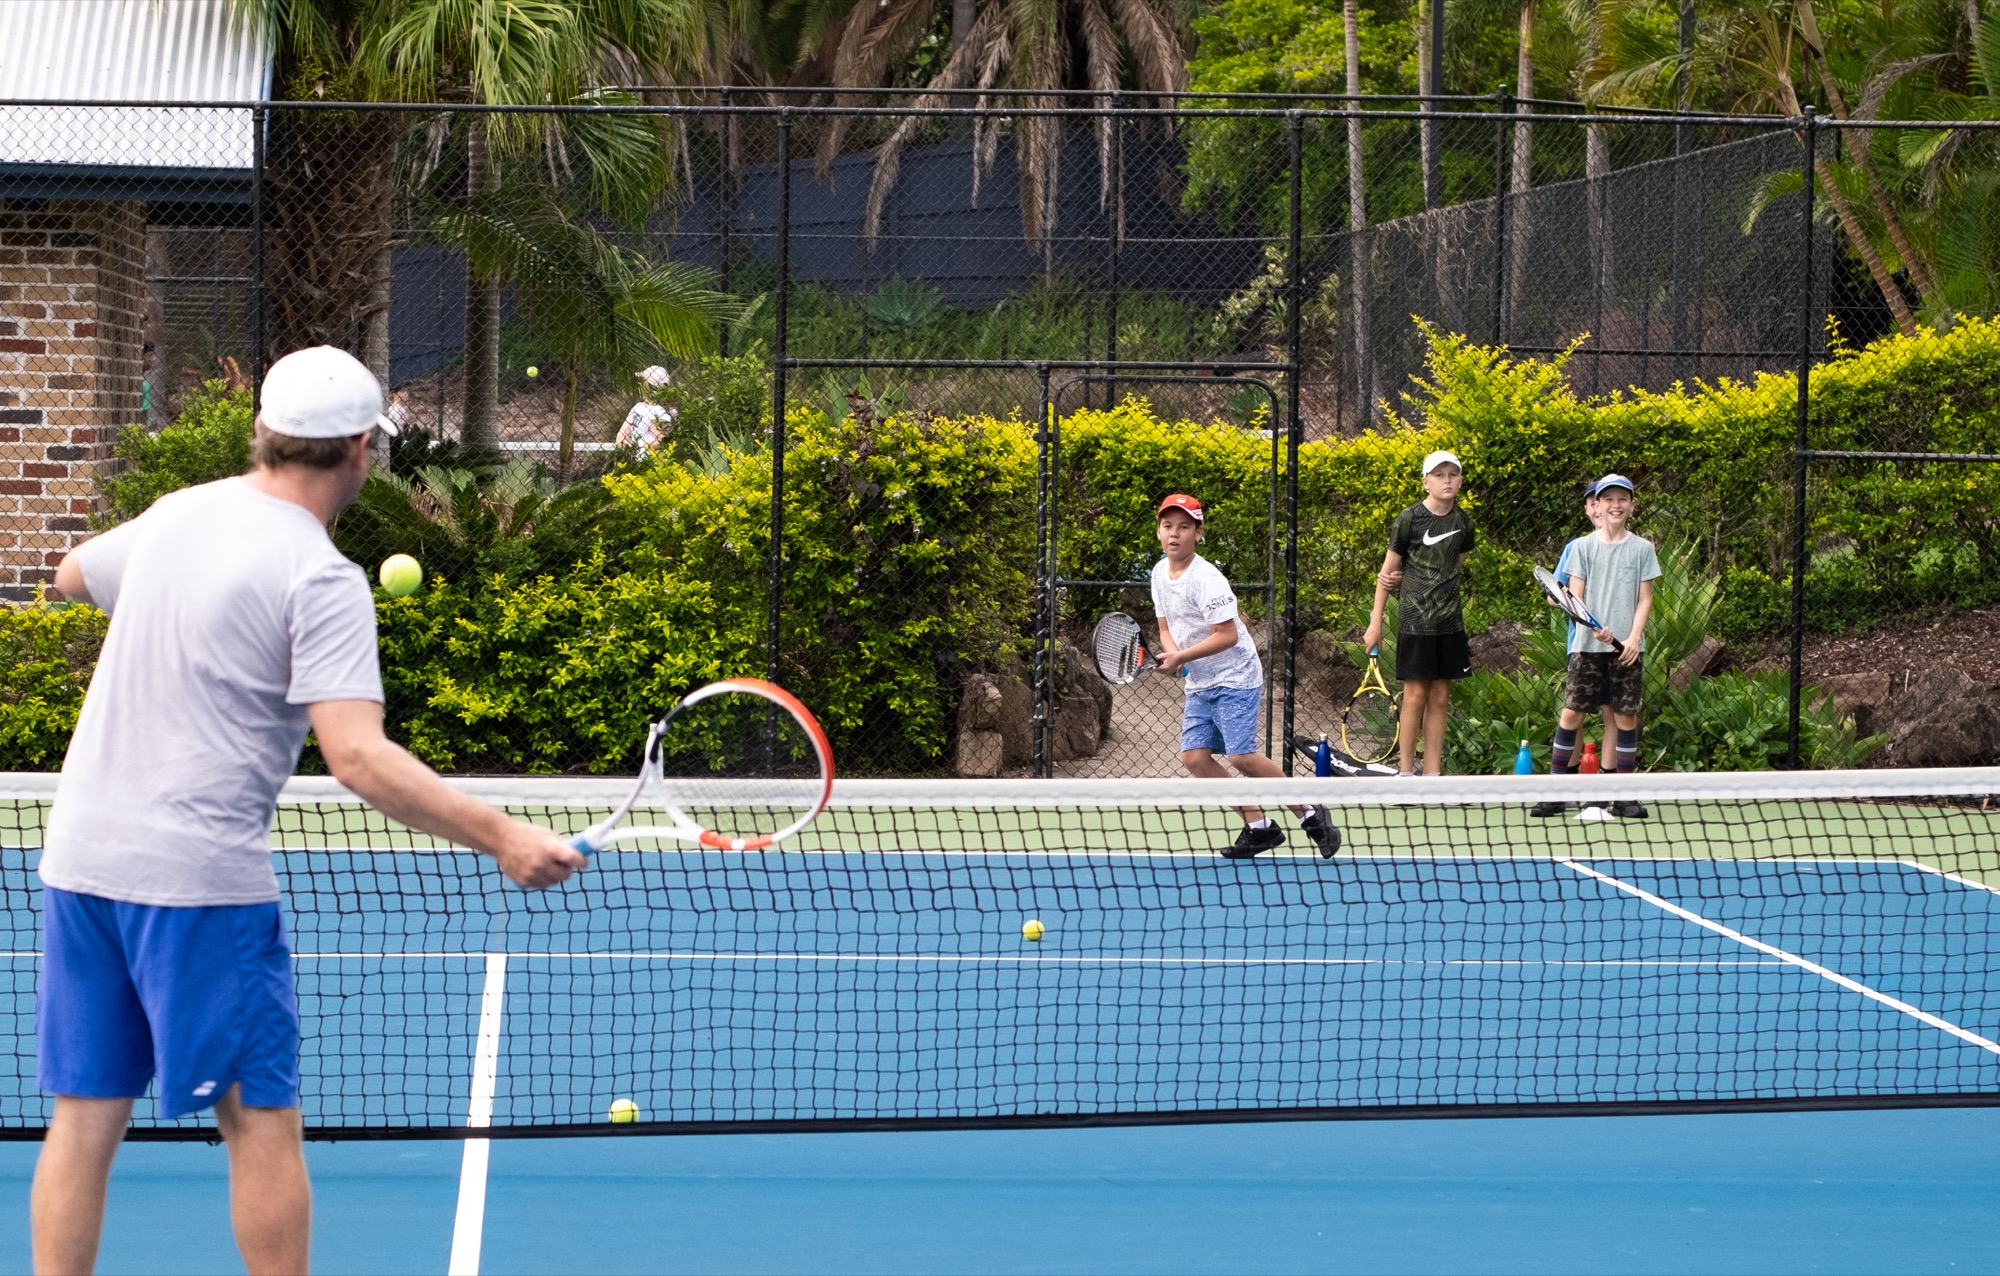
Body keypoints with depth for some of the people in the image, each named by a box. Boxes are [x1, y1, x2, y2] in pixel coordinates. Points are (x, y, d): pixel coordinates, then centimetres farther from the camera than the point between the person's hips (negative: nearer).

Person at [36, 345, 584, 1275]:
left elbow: (74, 575, 31)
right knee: (261, 1120, 4)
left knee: (85, 1118, 9)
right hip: (197, 876, -7)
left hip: (81, 852, 7)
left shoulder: (175, 513, 8)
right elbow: (359, 757, -24)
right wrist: (498, 838, -26)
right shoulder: (321, 580, -13)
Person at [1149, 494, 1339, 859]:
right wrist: (1172, 656, -9)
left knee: (1241, 755, -18)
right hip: (1200, 683, 8)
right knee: (1194, 757, -5)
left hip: (1235, 678, -8)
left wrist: (1181, 656, -21)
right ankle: (1259, 827, 4)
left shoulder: (1205, 579, -19)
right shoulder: (1160, 572, 6)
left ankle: (1311, 816, -2)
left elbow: (1227, 635, -22)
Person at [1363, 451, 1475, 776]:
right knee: (1415, 695, -3)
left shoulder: (1463, 522, 6)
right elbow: (1388, 571, -1)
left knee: (1440, 698, 6)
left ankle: (1433, 773, 10)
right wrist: (1375, 623, -3)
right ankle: (1406, 771, 6)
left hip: (1450, 623, 4)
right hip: (1415, 623, -4)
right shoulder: (1409, 519, -7)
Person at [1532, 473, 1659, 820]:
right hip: (1587, 646, 0)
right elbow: (1574, 597, 2)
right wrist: (1593, 626, -16)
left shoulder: (1642, 548, 7)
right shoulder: (1584, 547, 5)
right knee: (1571, 713, -5)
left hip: (1627, 648, 0)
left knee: (1626, 716, 0)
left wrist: (1634, 637, -8)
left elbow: (1645, 599, 6)